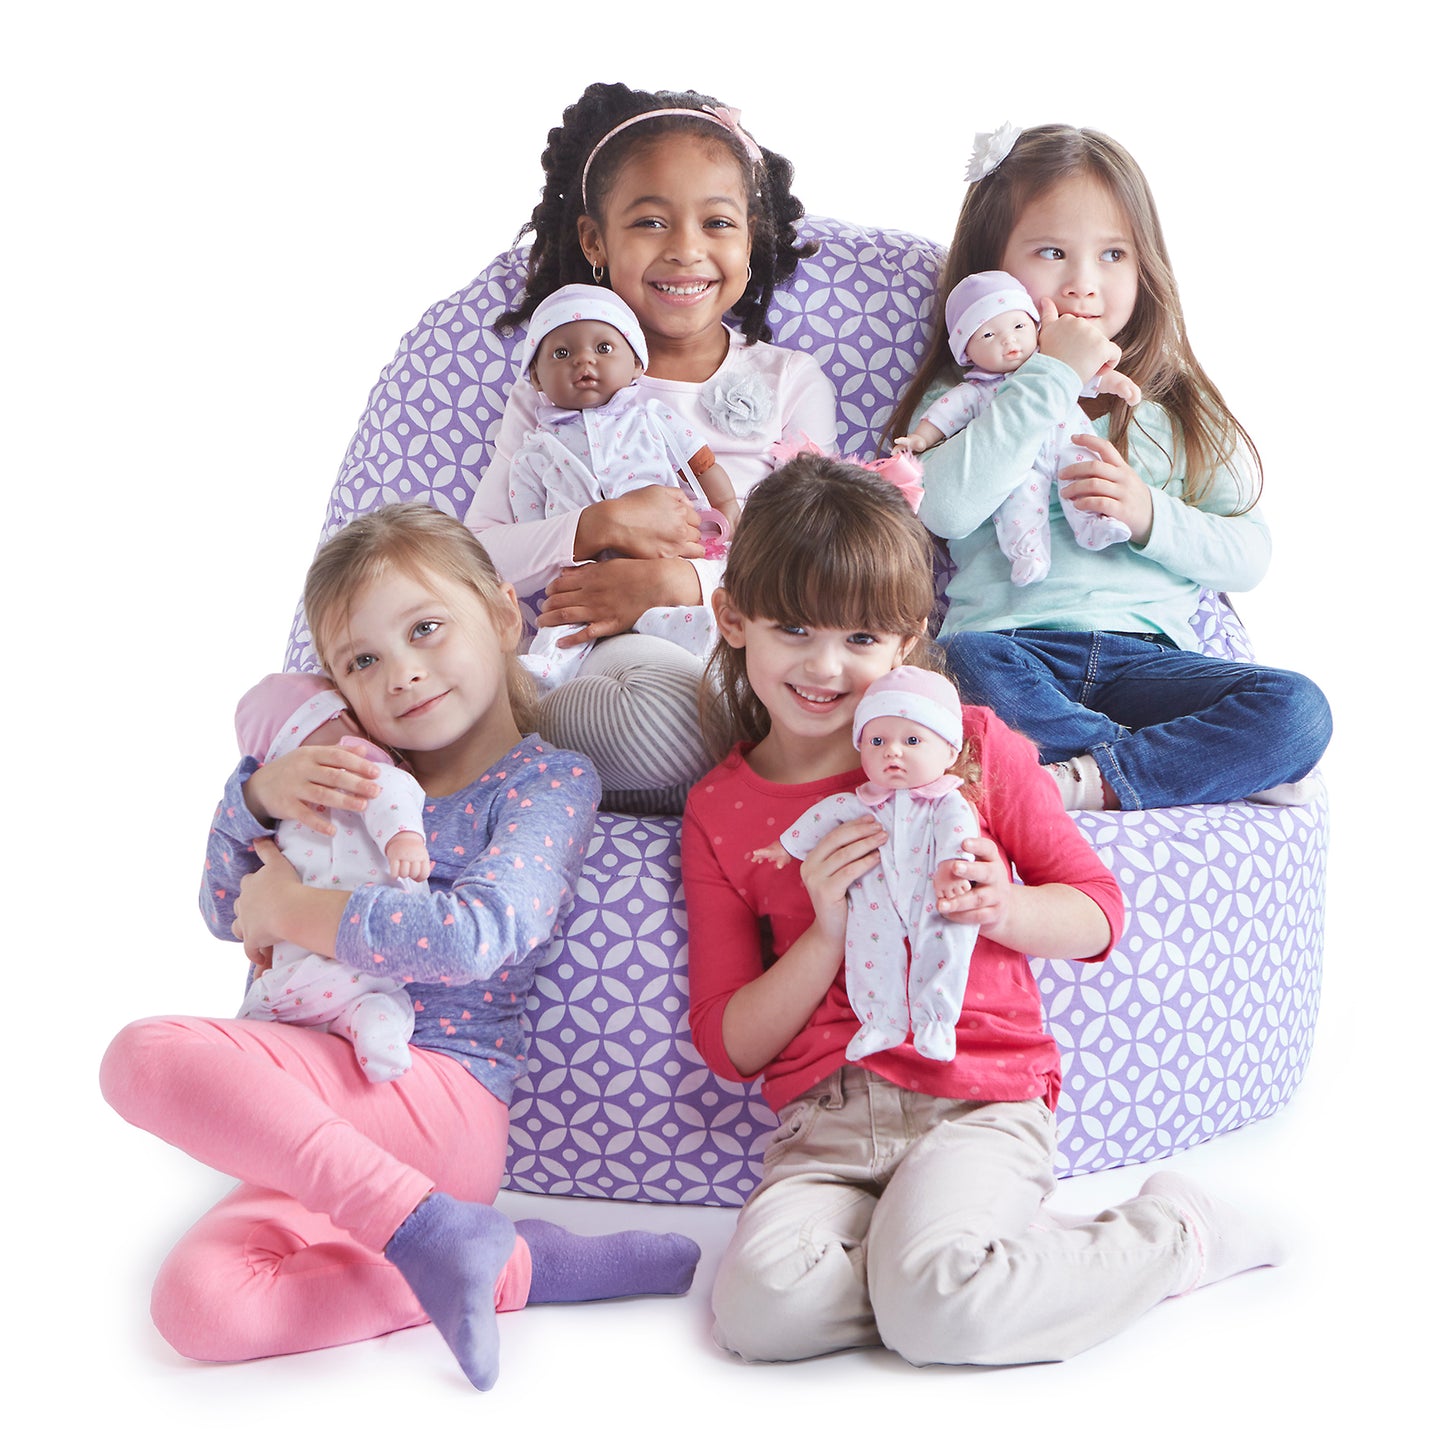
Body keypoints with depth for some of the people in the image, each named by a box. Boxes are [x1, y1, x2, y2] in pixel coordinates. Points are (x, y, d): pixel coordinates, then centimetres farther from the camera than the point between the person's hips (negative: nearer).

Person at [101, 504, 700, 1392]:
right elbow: (228, 912, 24)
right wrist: (259, 792, 3)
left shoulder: (552, 779, -2)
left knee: (148, 1053, -28)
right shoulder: (357, 777, 18)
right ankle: (516, 1268, -15)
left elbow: (475, 936, -20)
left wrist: (295, 911, -8)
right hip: (327, 1129, 7)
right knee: (200, 1308, -24)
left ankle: (428, 1230, -25)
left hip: (444, 1100, -7)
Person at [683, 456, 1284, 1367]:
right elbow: (729, 1046, 5)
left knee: (931, 1312, -29)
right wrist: (827, 934, -12)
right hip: (825, 1125, 3)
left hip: (977, 1096, -2)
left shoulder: (969, 745, 3)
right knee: (761, 1308, -27)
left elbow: (1099, 908, 9)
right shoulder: (718, 812, 8)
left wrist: (1001, 908, -13)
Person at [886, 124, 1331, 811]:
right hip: (1011, 644, -2)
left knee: (1295, 708, -23)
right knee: (961, 663, -37)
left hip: (1147, 655, 2)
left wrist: (1150, 516, -6)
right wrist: (1050, 378, -8)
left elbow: (1249, 554, 13)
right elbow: (943, 510, -10)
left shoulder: (1173, 403, 18)